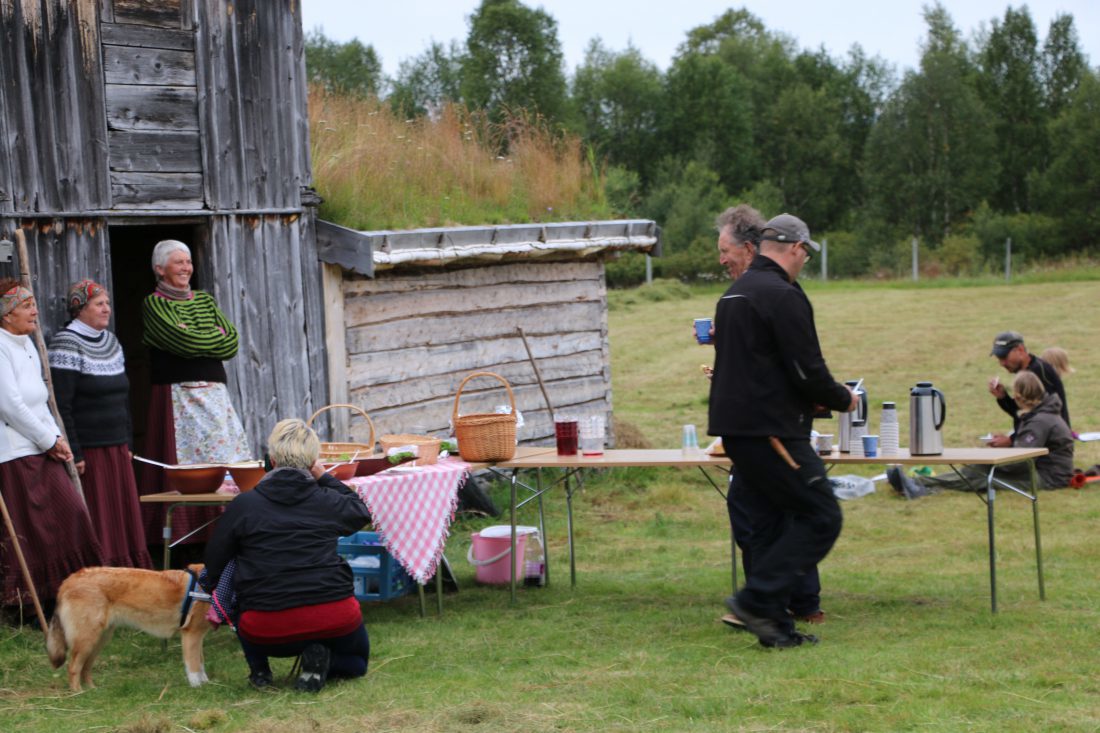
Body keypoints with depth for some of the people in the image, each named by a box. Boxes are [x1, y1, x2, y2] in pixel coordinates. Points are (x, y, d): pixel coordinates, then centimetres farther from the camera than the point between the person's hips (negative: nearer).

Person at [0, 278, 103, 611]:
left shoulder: (27, 345, 16)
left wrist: (56, 438, 7)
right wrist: (50, 440, -10)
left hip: (42, 450, 9)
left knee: (71, 514, 4)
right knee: (28, 530, -6)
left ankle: (63, 596, 13)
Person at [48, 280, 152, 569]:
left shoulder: (111, 341, 14)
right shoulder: (66, 344, -11)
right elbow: (61, 406, -16)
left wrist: (127, 444, 16)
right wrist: (74, 454, -19)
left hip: (117, 448, 8)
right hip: (88, 449, -8)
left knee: (125, 514, 8)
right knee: (96, 519, -5)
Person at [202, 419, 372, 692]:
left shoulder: (243, 505, 1)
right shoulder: (327, 500, 5)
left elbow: (214, 561, 13)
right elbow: (361, 512, 29)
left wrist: (210, 588, 33)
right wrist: (324, 479, 30)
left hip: (267, 631, 0)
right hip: (333, 619, 0)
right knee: (356, 660, 29)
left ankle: (258, 669, 14)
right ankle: (318, 656, -4)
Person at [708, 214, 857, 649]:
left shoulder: (734, 293, 18)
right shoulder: (783, 295, -13)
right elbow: (807, 371, -16)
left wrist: (810, 399, 25)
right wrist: (842, 399, 3)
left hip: (736, 428, 10)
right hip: (771, 430, -10)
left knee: (769, 525, 12)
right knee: (821, 517, -5)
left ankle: (776, 626, 11)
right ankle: (757, 599, -10)